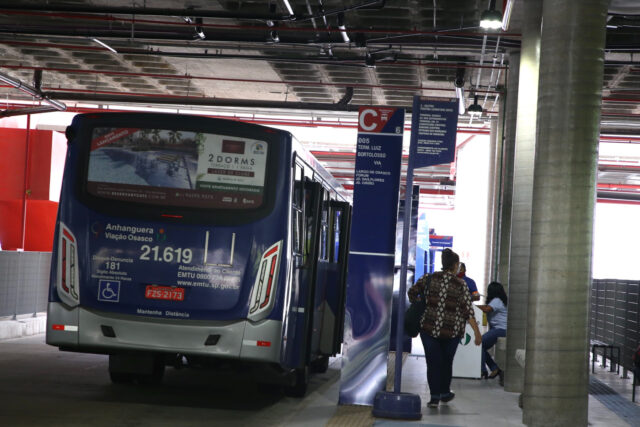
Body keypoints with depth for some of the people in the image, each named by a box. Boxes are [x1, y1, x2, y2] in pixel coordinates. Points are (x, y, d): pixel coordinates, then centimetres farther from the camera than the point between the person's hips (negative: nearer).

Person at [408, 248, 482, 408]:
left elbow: (412, 293, 3)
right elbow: (468, 310, -12)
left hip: (429, 327, 0)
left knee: (433, 362, 5)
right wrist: (477, 332, -10)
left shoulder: (429, 279, -2)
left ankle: (435, 396, -1)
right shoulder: (460, 285, -7)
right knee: (446, 362, 18)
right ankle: (445, 393, 32)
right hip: (452, 330, 0)